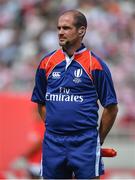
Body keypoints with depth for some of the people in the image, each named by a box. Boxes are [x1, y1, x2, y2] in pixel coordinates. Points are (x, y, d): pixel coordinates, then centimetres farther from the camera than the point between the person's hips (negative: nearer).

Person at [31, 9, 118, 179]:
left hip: (85, 143, -4)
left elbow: (111, 108, 1)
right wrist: (52, 126, 10)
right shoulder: (47, 63, 8)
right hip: (53, 143, 4)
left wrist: (99, 140, 5)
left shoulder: (95, 65, -4)